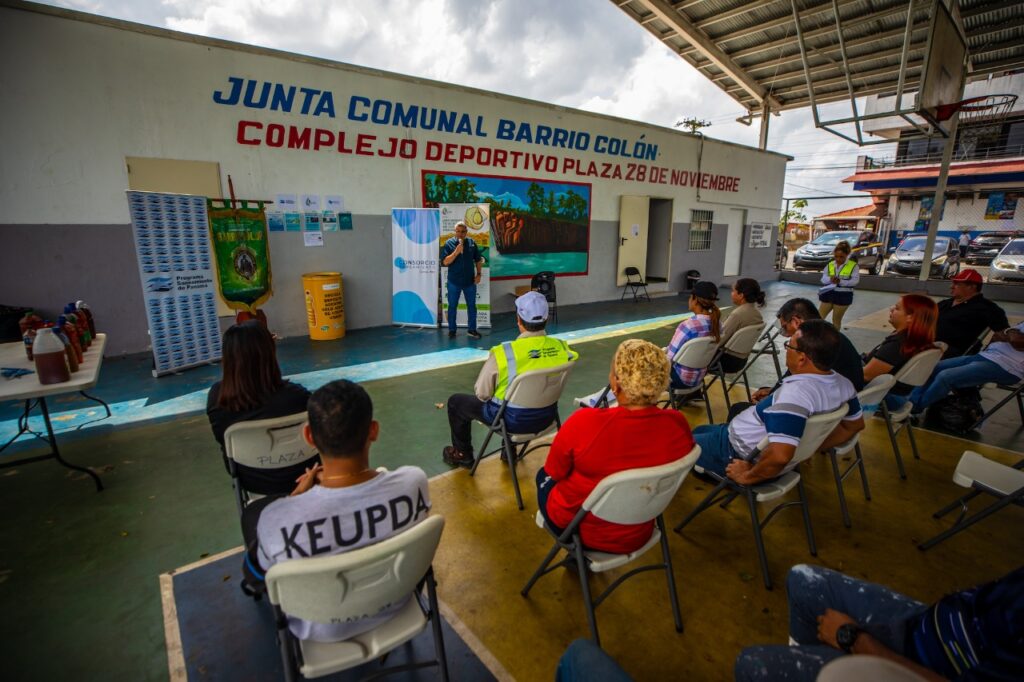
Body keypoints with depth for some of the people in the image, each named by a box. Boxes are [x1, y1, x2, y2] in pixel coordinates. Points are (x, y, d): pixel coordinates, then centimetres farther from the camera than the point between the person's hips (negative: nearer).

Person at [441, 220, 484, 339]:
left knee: (472, 306, 10)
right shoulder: (449, 243, -6)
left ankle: (472, 329, 23)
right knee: (452, 306, 8)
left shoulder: (472, 243, 1)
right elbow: (444, 262, -13)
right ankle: (451, 330, 21)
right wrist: (456, 252, -23)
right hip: (454, 281, -2)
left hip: (470, 281, 2)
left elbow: (478, 260, 10)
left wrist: (478, 274, 1)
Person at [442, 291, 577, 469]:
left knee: (456, 402, 17)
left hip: (512, 419, -5)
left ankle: (462, 455, 37)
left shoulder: (502, 353, -26)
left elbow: (482, 394, -13)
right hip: (547, 417, 5)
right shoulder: (562, 347, -14)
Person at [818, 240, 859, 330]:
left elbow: (855, 281, -14)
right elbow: (823, 279, -2)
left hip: (843, 295, -3)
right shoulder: (830, 265, 5)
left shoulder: (853, 266, -4)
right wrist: (830, 279, -24)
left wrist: (840, 281, -27)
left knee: (836, 320, 8)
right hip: (829, 293, 3)